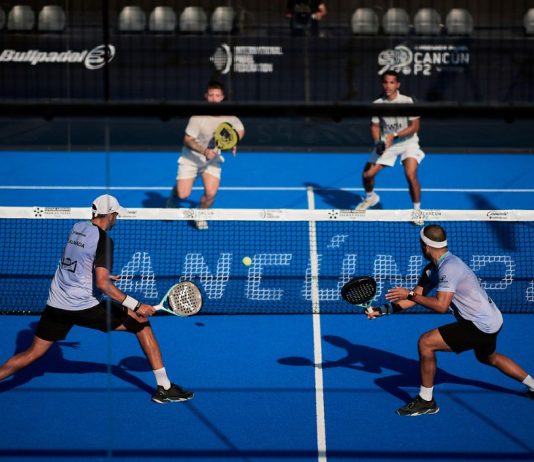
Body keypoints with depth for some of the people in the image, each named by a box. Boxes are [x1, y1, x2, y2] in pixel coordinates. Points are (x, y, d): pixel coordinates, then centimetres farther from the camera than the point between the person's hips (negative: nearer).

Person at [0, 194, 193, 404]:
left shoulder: (77, 227, 9)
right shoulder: (103, 240, -13)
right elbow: (102, 284, -21)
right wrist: (135, 306, -21)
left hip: (55, 305, 7)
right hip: (86, 308, -6)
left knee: (33, 353, 14)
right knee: (142, 324, 5)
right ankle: (164, 388, 4)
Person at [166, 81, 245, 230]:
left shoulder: (229, 116, -12)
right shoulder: (198, 116, -23)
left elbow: (240, 130, 7)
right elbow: (187, 140, -20)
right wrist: (204, 151, -34)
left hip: (213, 159, 2)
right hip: (191, 158, -2)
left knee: (211, 193, -17)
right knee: (183, 195, -9)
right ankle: (175, 192, 31)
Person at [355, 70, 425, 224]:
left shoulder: (407, 101, -17)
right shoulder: (377, 104, -7)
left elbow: (414, 126, -16)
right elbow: (375, 126, 2)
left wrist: (394, 135, -26)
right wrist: (378, 142, -17)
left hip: (407, 142, -4)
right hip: (386, 143, 4)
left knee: (411, 175, -25)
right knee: (367, 174, 0)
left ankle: (417, 210, -4)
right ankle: (370, 197, 35)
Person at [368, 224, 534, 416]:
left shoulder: (448, 267, -23)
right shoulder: (432, 269, 7)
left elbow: (441, 306, -30)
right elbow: (413, 300, 7)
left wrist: (410, 294, -26)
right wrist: (381, 311, -2)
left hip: (480, 325, -11)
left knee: (425, 342, -15)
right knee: (489, 357, 37)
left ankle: (426, 401, -5)